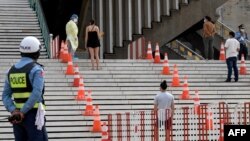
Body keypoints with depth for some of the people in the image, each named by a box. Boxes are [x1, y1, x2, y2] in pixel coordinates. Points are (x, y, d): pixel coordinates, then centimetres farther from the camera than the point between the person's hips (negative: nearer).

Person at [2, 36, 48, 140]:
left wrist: (13, 110, -6)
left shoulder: (12, 70, 10)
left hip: (17, 115, 6)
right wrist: (23, 111, -19)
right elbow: (36, 93, -22)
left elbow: (5, 95, 6)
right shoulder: (36, 69, -10)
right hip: (33, 114, -6)